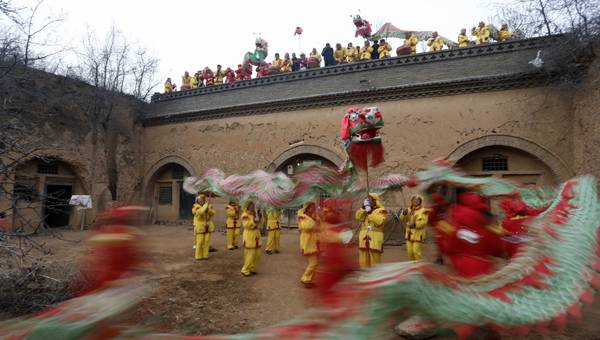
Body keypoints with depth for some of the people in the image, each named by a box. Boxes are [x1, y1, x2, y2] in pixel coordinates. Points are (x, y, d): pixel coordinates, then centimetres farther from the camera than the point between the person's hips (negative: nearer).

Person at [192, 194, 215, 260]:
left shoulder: (208, 206, 10)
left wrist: (209, 208, -16)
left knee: (206, 242, 4)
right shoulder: (196, 207, -7)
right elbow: (201, 212, -28)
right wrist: (205, 205, -22)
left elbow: (212, 213, -1)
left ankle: (205, 255, 13)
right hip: (200, 227, -5)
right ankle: (198, 256, 6)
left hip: (207, 227, 5)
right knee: (200, 242, -5)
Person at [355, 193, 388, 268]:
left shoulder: (381, 210, -1)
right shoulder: (365, 209, 18)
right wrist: (363, 208, -7)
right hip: (363, 239, 6)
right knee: (363, 261, 10)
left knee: (375, 261, -2)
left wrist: (370, 213, -15)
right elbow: (358, 217, 2)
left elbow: (379, 221, -18)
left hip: (375, 239, -6)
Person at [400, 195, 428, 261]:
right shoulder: (409, 209, 12)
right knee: (410, 251, 7)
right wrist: (404, 213, -12)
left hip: (418, 234, -6)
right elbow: (402, 219, 8)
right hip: (409, 234, 6)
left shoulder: (423, 210, -7)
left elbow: (424, 221, -16)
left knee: (416, 251, -8)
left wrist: (415, 224, -28)